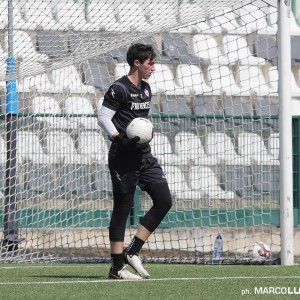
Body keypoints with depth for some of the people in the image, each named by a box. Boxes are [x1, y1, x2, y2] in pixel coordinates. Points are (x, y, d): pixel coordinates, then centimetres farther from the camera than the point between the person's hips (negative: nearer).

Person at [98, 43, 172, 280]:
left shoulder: (146, 89, 14)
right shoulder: (119, 89, -11)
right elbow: (103, 117, -14)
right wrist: (120, 139, -26)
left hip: (144, 156, 8)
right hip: (123, 158, -8)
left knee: (164, 200, 0)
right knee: (122, 209, -4)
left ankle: (132, 251, 7)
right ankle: (117, 267, 2)